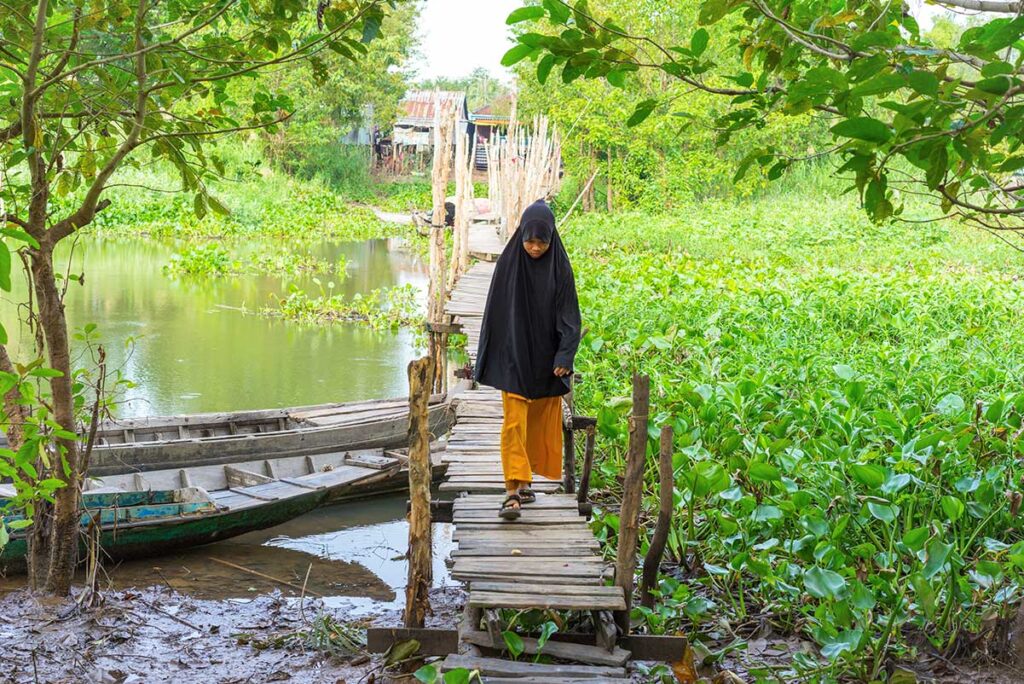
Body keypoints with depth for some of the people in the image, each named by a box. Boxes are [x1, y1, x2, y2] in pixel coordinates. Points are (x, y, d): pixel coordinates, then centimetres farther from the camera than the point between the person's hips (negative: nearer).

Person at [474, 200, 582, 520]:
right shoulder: (508, 264, -3)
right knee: (514, 422, -8)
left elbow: (568, 316, -3)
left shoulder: (560, 268, -3)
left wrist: (564, 356, -14)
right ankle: (513, 491, -12)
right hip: (513, 358, -1)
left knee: (539, 422, 10)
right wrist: (487, 360, 3)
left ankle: (524, 480, 25)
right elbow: (495, 312, 2)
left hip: (546, 358, 2)